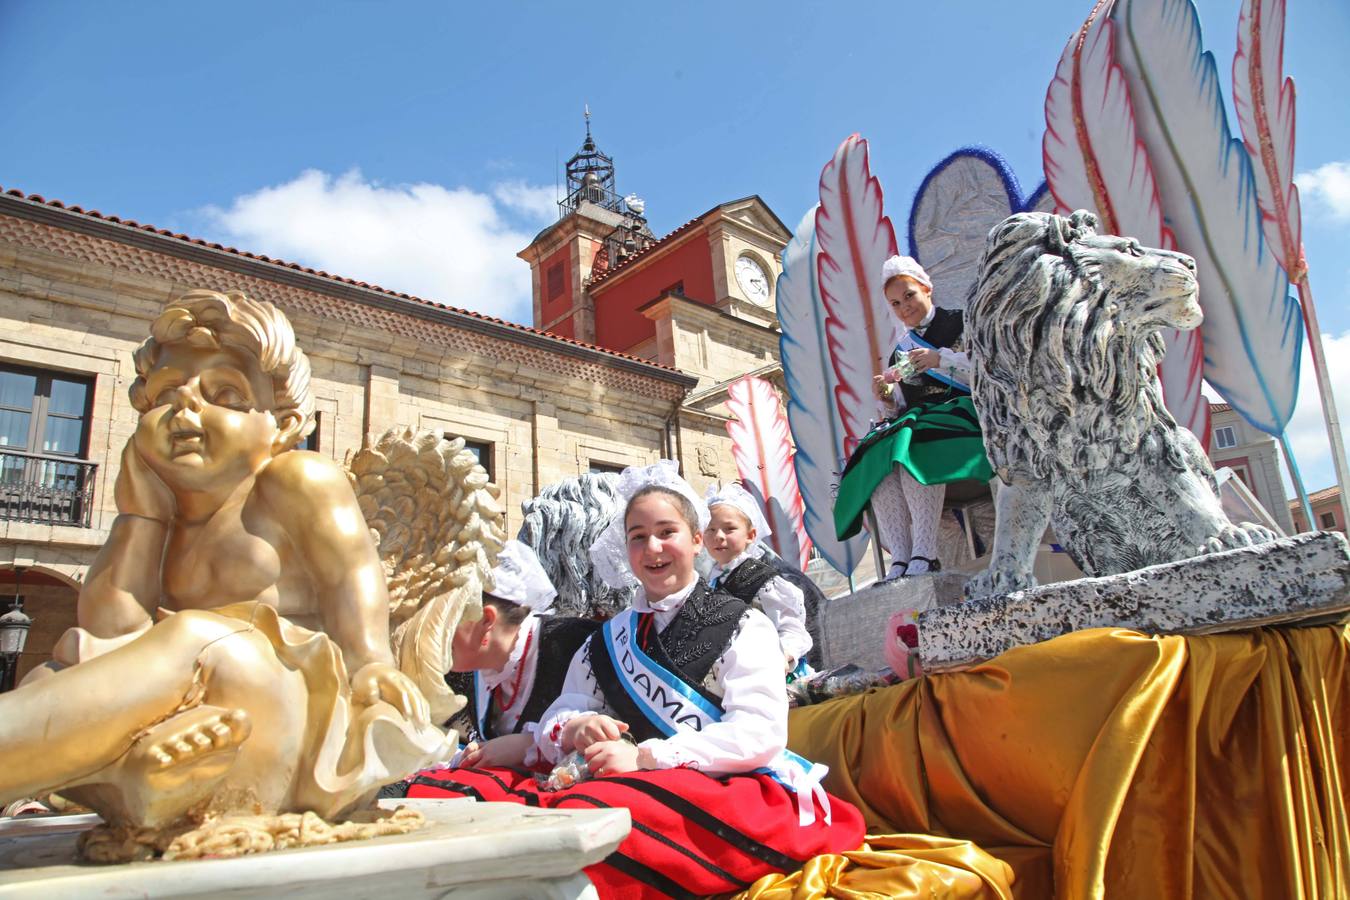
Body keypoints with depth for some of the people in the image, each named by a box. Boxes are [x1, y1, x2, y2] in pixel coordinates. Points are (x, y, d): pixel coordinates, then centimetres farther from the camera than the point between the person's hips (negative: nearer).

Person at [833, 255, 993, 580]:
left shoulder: (959, 323, 13)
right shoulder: (900, 351, 26)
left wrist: (942, 358, -10)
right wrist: (885, 398, 0)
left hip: (962, 413, -5)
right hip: (915, 423, 5)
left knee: (911, 445, -37)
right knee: (878, 458, -29)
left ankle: (925, 552, -42)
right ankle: (900, 556, -37)